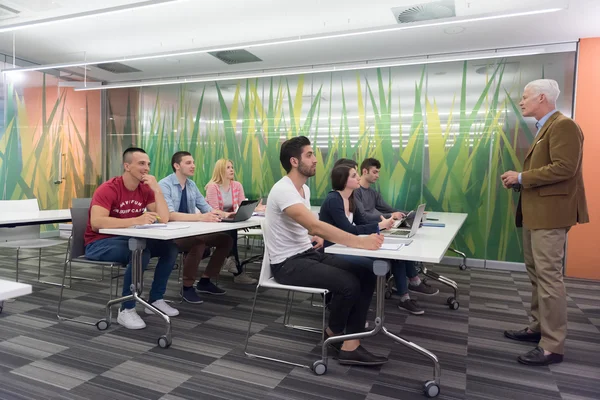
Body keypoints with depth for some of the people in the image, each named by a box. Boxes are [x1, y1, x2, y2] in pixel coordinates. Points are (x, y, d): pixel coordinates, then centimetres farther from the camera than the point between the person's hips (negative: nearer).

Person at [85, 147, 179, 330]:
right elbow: (96, 223, -33)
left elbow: (164, 218, -8)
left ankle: (155, 300, 1)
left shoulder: (145, 189, 0)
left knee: (170, 247, -10)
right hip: (99, 243, -7)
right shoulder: (108, 189, -19)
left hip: (128, 239, 7)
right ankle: (126, 310, -19)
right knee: (141, 253, -33)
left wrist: (157, 189, -18)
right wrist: (136, 220, -38)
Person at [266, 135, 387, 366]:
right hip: (288, 263, -9)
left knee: (366, 276, -6)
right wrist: (360, 241, -36)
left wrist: (315, 237, 3)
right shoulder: (284, 190, -22)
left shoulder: (304, 189, 10)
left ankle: (350, 347, -3)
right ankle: (333, 334, 6)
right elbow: (316, 226, -33)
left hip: (308, 253, 10)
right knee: (349, 284, -25)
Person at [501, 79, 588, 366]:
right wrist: (519, 180, 6)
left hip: (550, 213, -11)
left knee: (548, 276, -7)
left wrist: (521, 177, -17)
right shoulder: (543, 128, 18)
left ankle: (552, 345, 2)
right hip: (535, 212, 11)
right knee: (536, 274, 16)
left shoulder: (563, 126, -13)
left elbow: (563, 168, -24)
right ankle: (538, 328, 29)